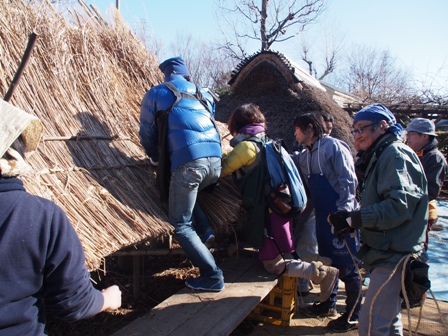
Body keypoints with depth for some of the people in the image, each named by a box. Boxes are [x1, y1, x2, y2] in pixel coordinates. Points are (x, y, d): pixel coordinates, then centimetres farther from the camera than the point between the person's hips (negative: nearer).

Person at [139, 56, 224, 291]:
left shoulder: (156, 94, 14)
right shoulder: (204, 94, 26)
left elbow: (147, 133, 17)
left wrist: (155, 158, 36)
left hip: (187, 162, -5)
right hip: (216, 160, 6)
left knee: (180, 224, 6)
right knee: (189, 192, 34)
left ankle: (213, 276, 2)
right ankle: (205, 230, 16)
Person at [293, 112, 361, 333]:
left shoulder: (333, 146, -11)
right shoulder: (304, 156, 12)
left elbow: (348, 181, -16)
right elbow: (307, 187, 20)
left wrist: (343, 213, -20)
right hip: (322, 216, 8)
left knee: (347, 267, 2)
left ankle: (353, 315, 16)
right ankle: (329, 304, 35)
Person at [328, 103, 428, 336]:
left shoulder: (395, 154, -14)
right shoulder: (380, 156, 18)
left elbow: (399, 205, -25)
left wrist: (352, 220, -23)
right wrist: (353, 218, 3)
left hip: (395, 254, -10)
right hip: (388, 252, 10)